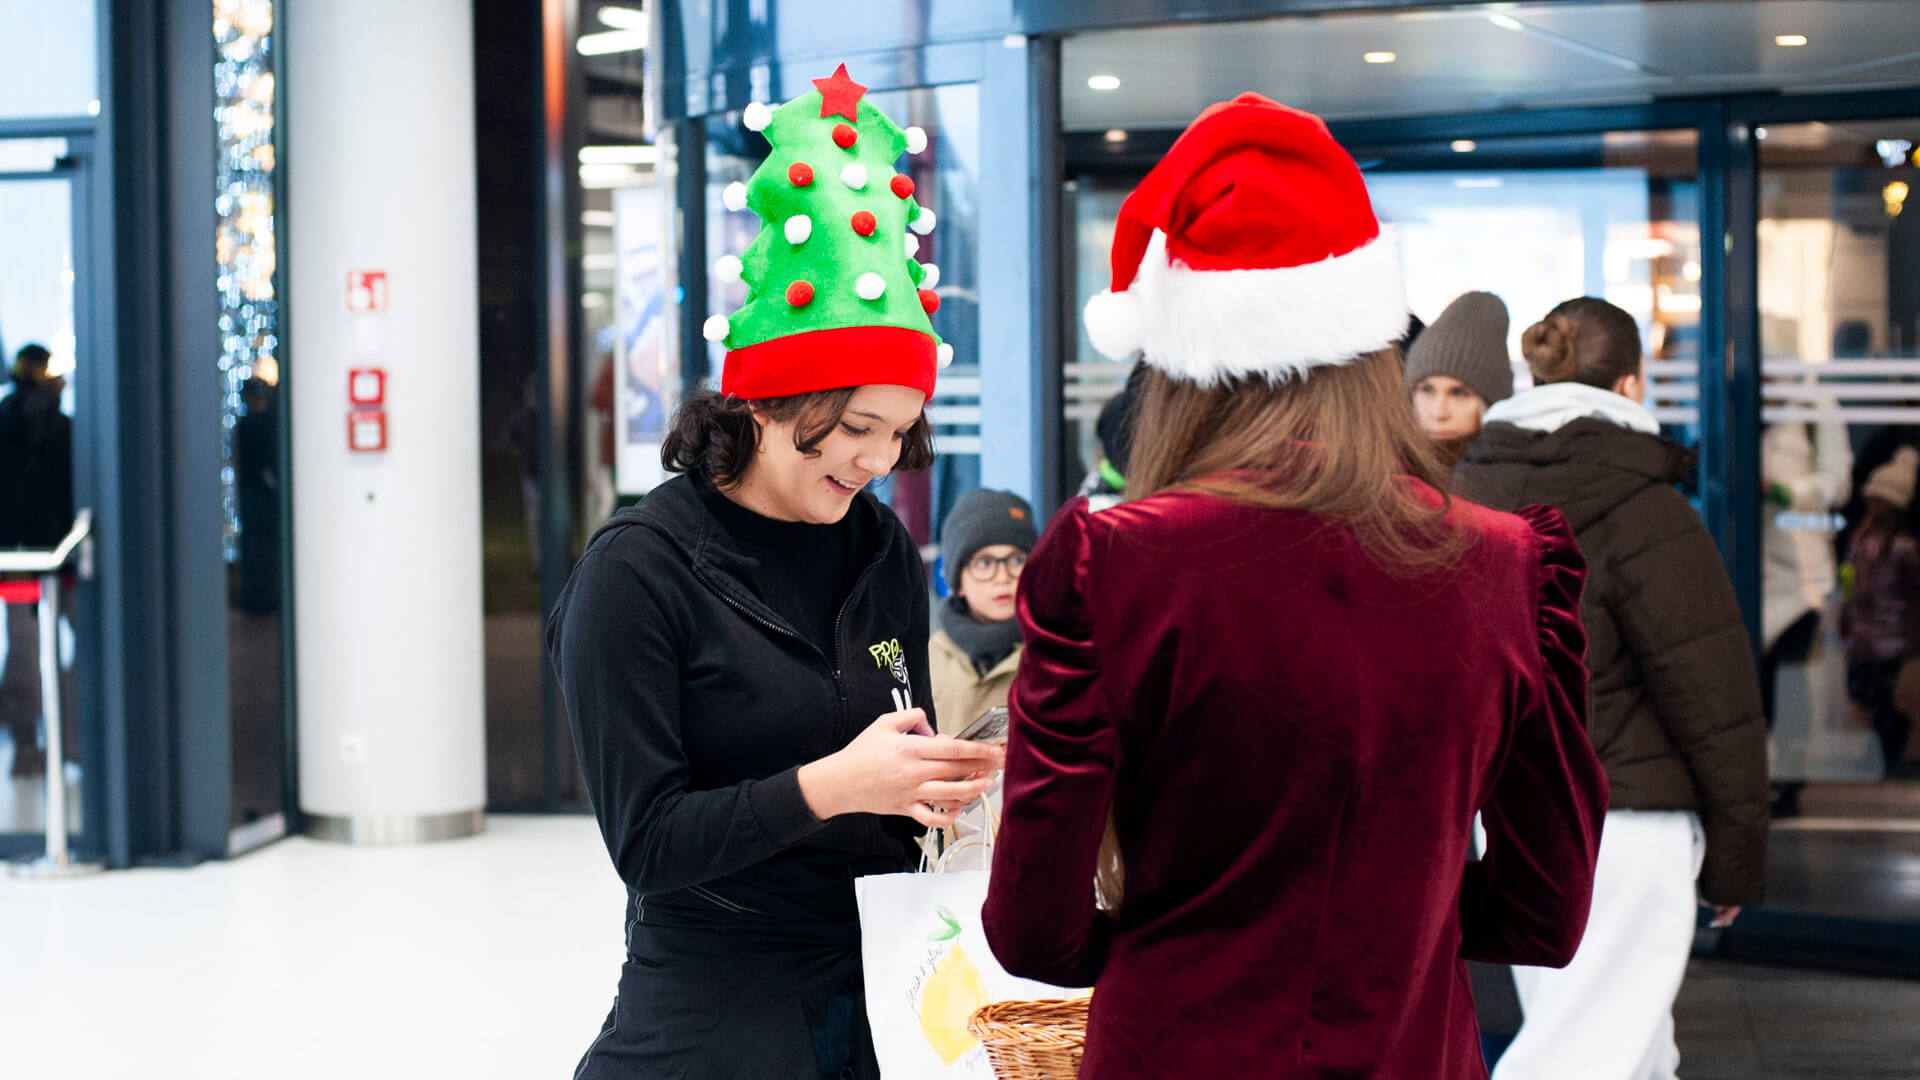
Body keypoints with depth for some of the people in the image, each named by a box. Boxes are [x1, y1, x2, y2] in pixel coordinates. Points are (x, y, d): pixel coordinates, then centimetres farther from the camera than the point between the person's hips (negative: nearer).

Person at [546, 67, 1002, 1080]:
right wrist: (825, 787, -27)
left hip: (872, 991, 5)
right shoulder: (640, 569, -13)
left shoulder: (883, 555, 4)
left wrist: (936, 787, -11)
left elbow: (892, 816, 11)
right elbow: (646, 839, -15)